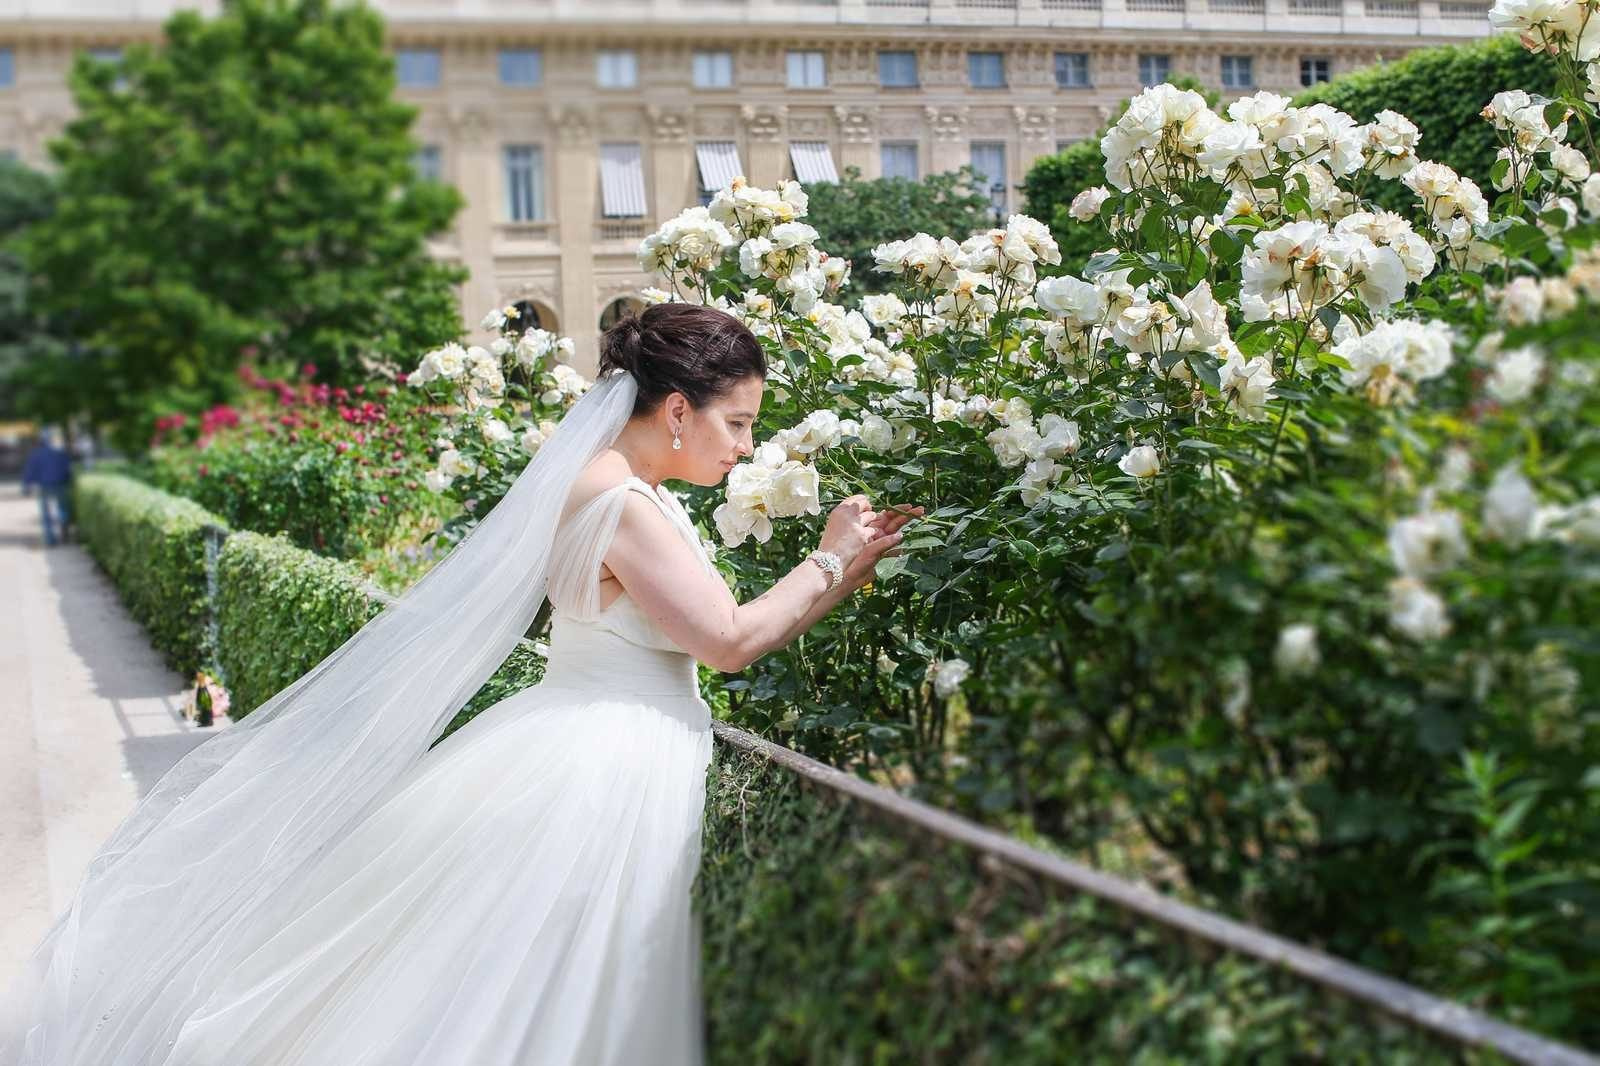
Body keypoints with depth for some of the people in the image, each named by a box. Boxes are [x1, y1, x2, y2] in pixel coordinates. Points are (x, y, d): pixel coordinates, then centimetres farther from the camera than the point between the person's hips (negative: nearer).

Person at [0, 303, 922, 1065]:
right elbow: (729, 640, -18)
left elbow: (713, 627, 15)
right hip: (606, 774, -10)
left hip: (603, 758, 10)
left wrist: (843, 568, 10)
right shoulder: (625, 505, -19)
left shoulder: (640, 496, 12)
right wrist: (830, 564, -5)